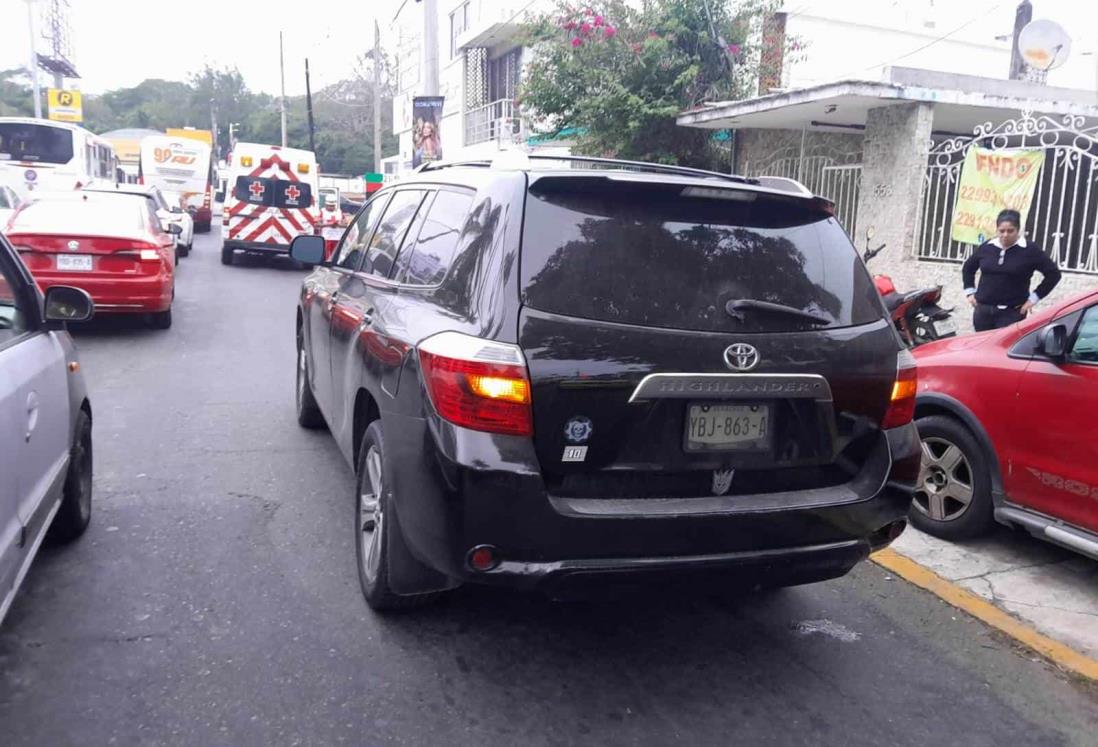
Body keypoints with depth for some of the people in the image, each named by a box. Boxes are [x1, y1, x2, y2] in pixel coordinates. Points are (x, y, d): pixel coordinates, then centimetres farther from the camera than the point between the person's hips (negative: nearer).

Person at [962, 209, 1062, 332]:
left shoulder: (1030, 250, -5)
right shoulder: (986, 247, 5)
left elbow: (1053, 273, 0)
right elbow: (968, 268, 23)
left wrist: (1034, 297, -3)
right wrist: (970, 292, 14)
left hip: (1011, 312, -4)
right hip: (983, 310, 4)